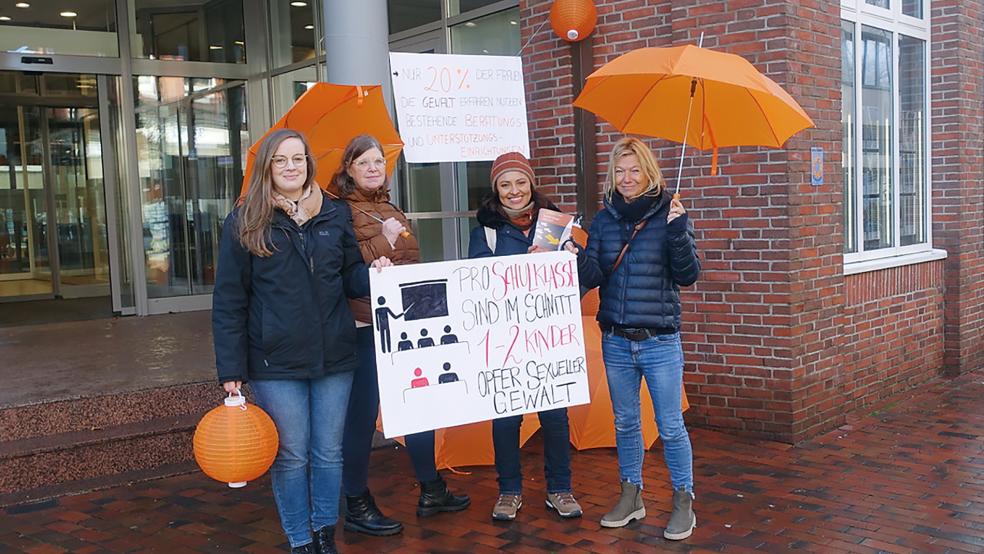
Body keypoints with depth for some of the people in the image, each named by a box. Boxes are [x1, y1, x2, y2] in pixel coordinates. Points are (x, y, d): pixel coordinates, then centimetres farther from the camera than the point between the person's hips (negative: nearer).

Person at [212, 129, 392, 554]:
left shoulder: (336, 214, 6)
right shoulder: (245, 223, -2)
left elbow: (350, 277, 13)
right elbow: (229, 302, -3)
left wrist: (373, 274, -11)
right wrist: (231, 369, -7)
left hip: (334, 358, 3)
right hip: (275, 363, -2)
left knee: (329, 453, 12)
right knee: (291, 456, 7)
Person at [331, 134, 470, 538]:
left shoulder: (392, 211, 17)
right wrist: (382, 241, -18)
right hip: (365, 327, -8)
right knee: (362, 415, -1)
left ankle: (431, 491, 30)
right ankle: (357, 507, 14)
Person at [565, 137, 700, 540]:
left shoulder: (669, 215, -5)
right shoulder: (604, 220, 5)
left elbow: (688, 275, -10)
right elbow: (593, 278, 0)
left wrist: (678, 231, -24)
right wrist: (576, 257, -20)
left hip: (660, 342, -4)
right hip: (616, 342, 4)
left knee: (670, 426, 2)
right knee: (625, 423, 14)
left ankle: (683, 502, 17)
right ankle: (630, 496, 29)